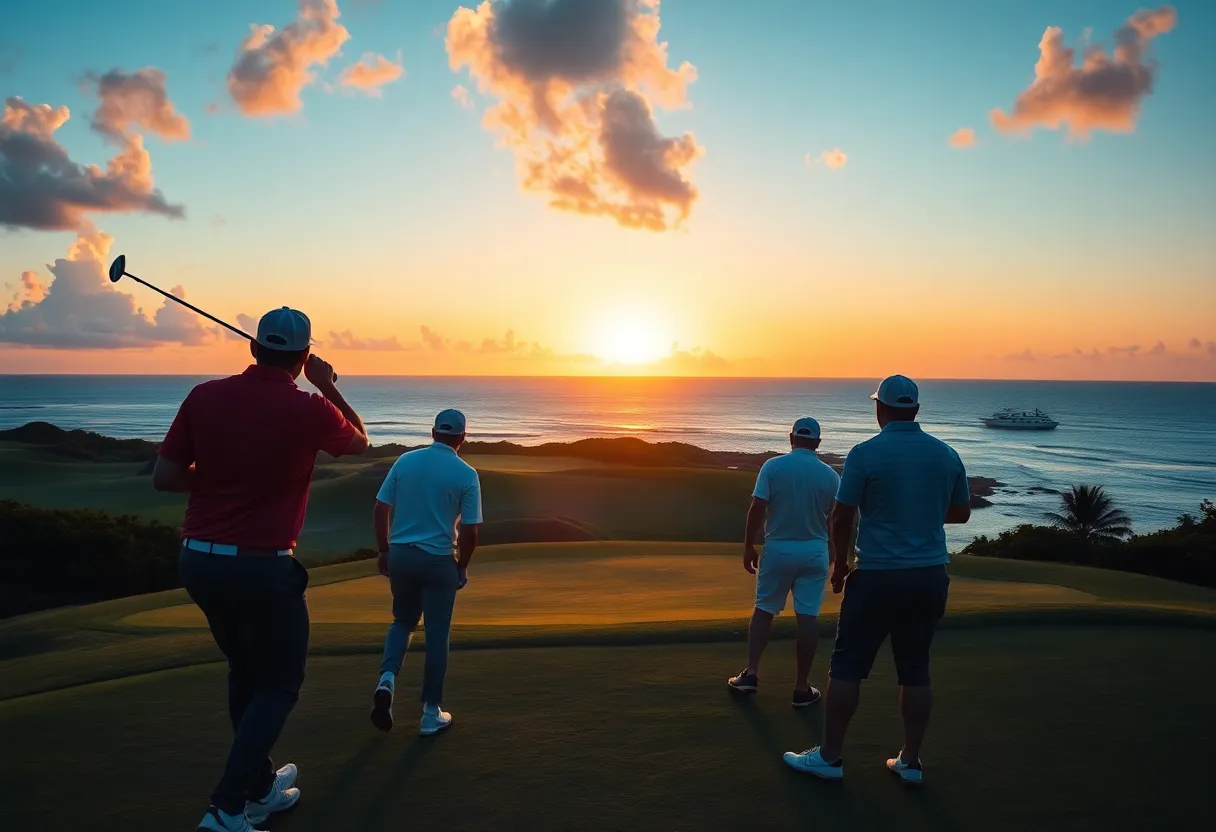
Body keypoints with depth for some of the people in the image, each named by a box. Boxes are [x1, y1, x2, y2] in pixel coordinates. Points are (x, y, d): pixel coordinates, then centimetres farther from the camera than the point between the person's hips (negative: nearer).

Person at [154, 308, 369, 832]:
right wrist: (327, 385, 17)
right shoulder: (308, 409, -12)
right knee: (279, 685, 11)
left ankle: (259, 787, 36)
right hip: (262, 567, -5)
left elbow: (164, 478, 3)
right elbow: (359, 442, 10)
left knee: (245, 673, 22)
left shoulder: (204, 396, -2)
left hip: (198, 559, 6)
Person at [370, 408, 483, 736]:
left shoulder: (405, 461, 1)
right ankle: (431, 713, 15)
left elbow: (380, 509, 2)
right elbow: (469, 531, -9)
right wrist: (462, 566, 6)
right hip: (438, 560, -3)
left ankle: (387, 678, 0)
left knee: (403, 620, 23)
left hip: (400, 554, 3)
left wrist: (384, 550, 12)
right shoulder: (466, 475, -7)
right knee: (436, 635, 8)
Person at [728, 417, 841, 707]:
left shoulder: (773, 466, -7)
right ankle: (802, 687, 7)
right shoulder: (830, 474, -1)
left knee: (764, 610, 12)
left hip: (778, 549, -1)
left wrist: (748, 545, -2)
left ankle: (751, 673, 10)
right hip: (814, 551, 1)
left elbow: (757, 509, -11)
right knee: (808, 616, 2)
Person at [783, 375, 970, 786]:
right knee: (915, 671, 12)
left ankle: (830, 756, 12)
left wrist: (839, 564, 4)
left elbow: (842, 517, -10)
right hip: (931, 575, 5)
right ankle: (910, 760, 20)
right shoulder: (946, 454, 4)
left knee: (847, 666, 5)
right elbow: (962, 512, 15)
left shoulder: (866, 454, -11)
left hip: (879, 576, -5)